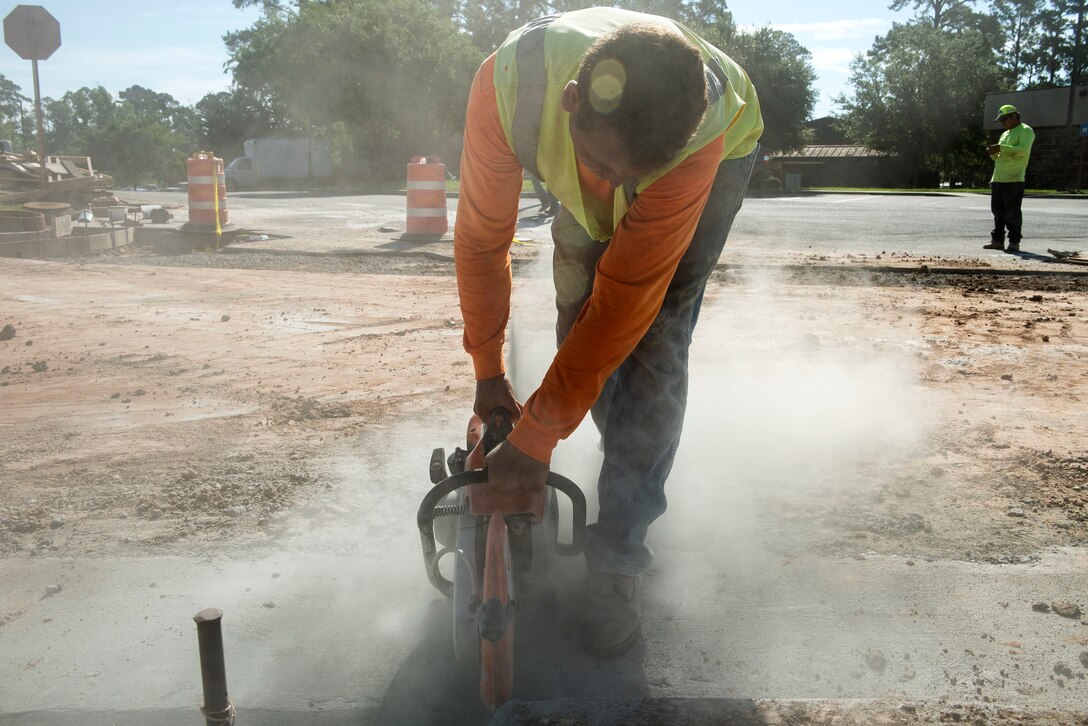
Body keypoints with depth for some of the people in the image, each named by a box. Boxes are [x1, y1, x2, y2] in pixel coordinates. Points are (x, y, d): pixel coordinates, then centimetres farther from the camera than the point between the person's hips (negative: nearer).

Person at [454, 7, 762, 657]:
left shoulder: (702, 132, -44)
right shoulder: (508, 84, -39)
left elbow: (624, 300, -39)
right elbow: (482, 238, -25)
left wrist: (534, 438, -34)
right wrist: (489, 373, -18)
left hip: (722, 148, -3)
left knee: (652, 338, -18)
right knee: (577, 317, -5)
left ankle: (618, 558, -10)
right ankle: (633, 470, 22)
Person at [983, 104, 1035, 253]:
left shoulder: (1025, 131, -2)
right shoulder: (1005, 134, 24)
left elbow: (1023, 150, -20)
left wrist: (1001, 148, -21)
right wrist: (993, 153, 6)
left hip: (1014, 179, -8)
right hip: (997, 179, 8)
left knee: (1012, 212, -6)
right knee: (998, 211, 8)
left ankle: (1014, 242, -2)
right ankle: (997, 240, 13)